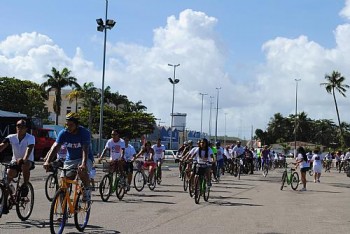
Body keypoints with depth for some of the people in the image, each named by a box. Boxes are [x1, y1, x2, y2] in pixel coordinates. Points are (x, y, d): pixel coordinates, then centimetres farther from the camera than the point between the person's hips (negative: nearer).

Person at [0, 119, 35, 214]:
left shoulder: (30, 138, -14)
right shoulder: (11, 137, -6)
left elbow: (29, 149, -31)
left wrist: (24, 159, -50)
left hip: (28, 161, -3)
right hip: (15, 162, 3)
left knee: (25, 165, -38)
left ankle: (25, 186, -14)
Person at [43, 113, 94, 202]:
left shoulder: (84, 132, -21)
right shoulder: (63, 133, -11)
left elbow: (85, 149, -32)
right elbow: (55, 147, -20)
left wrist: (83, 164, -48)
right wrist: (47, 161, -35)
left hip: (84, 158, -4)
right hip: (70, 159, 4)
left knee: (82, 171, -36)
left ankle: (87, 189, -8)